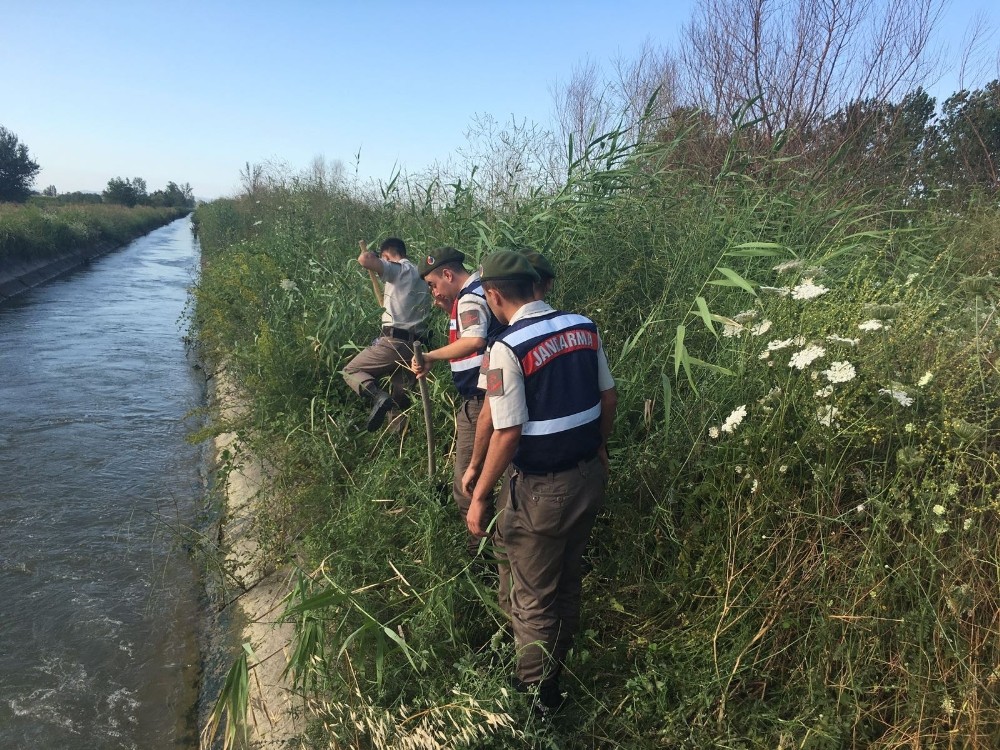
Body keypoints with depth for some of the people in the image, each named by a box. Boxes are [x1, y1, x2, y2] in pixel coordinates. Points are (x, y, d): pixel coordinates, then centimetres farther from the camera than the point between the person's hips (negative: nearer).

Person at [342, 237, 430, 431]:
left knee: (351, 371, 3)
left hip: (395, 342, -8)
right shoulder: (419, 275, 21)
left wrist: (372, 255, 3)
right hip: (414, 346, 8)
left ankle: (378, 396, -21)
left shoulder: (400, 269, -6)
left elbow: (364, 260, -21)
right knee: (400, 399, 14)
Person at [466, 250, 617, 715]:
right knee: (569, 581, 25)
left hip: (544, 489, -7)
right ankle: (560, 670, 45)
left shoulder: (507, 348, -20)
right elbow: (608, 398, 7)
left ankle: (538, 694, 30)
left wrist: (480, 495, -10)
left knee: (534, 599, 12)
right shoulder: (584, 327, -1)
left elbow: (508, 433, -21)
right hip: (589, 476, 7)